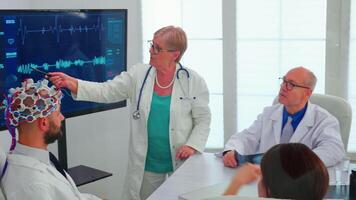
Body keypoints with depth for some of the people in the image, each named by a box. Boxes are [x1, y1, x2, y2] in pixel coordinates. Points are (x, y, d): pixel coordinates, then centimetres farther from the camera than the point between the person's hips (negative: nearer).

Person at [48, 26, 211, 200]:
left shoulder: (194, 81, -7)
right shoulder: (138, 75, -2)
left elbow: (203, 119, -2)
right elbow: (106, 92, -8)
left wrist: (192, 145, -17)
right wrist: (72, 83, -21)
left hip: (182, 162, -1)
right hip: (145, 164, 2)